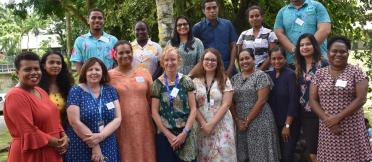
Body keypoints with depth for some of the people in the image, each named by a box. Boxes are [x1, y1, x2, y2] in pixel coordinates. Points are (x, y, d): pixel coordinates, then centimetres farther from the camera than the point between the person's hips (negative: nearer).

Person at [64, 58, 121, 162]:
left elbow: (117, 118, -2)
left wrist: (101, 136, -17)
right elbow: (75, 122, -12)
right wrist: (94, 145, -13)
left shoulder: (110, 91, 4)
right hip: (81, 150, -3)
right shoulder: (76, 91, -5)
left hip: (108, 149, 3)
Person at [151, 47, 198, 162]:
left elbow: (193, 109, -1)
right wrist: (169, 135, -8)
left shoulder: (186, 81, 0)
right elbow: (154, 112, -2)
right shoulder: (157, 84, -1)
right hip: (165, 135, 0)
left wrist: (184, 132, -10)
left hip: (186, 134, 0)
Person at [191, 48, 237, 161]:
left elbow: (225, 105, -6)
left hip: (221, 125, -1)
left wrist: (211, 124, -13)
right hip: (202, 126, 2)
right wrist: (204, 123, -10)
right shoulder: (195, 81, 5)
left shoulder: (225, 81, 1)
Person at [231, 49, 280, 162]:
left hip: (259, 121, -5)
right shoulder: (235, 78, 10)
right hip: (240, 123, 5)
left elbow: (261, 100, -14)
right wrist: (237, 120, -5)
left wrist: (247, 121, -13)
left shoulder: (261, 76, -7)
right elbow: (231, 101, 8)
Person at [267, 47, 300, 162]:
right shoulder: (268, 75, 4)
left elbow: (293, 102, -14)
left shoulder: (290, 75, -11)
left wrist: (287, 125, -15)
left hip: (289, 124, -5)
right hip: (273, 123, 5)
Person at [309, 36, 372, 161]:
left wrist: (338, 118, -15)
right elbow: (313, 101, 3)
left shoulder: (356, 72, -1)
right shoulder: (319, 74, 6)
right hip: (327, 128, 2)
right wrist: (327, 119, -11)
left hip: (352, 127, -2)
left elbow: (361, 99, -9)